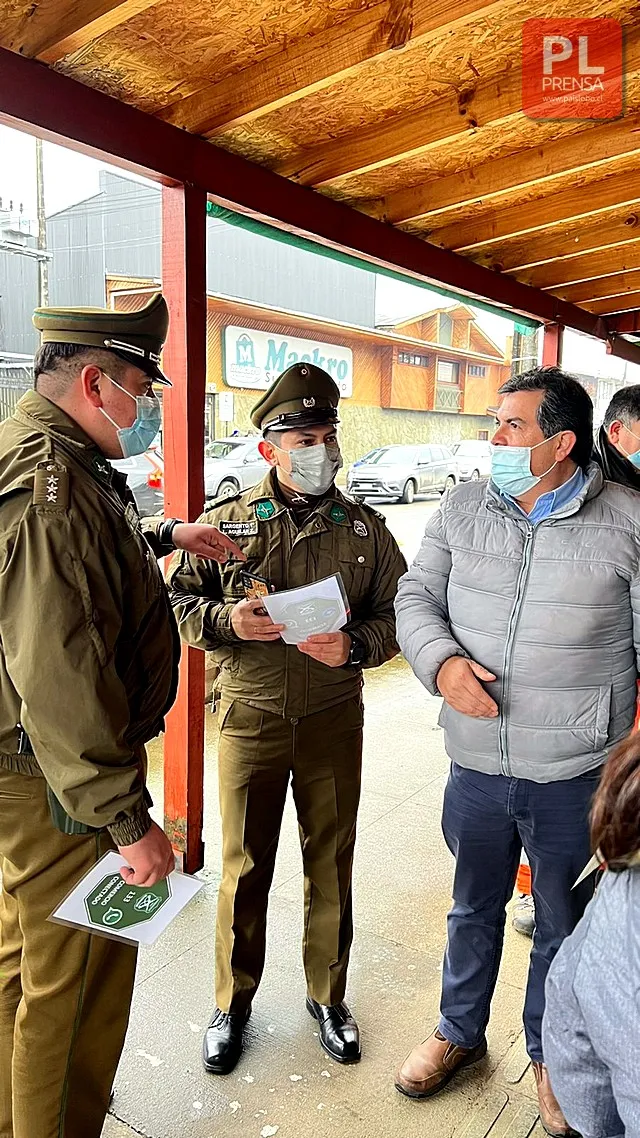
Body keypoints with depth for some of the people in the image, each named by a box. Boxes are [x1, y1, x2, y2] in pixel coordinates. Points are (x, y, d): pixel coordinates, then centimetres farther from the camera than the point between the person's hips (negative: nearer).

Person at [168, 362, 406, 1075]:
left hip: (334, 720, 1)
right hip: (250, 719, -1)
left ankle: (328, 996, 39)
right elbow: (177, 602, 1)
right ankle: (233, 1003, 36)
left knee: (330, 865, 15)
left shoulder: (364, 529, 1)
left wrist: (353, 645, -17)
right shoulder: (228, 521, -1)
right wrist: (228, 619, -19)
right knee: (244, 868, 12)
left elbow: (397, 614, 3)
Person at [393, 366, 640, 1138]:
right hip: (476, 764, 3)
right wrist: (441, 663, -16)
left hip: (577, 774, -2)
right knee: (474, 907, 23)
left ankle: (549, 1054, 47)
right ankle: (459, 1031, 49)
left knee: (564, 923, 20)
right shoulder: (463, 509, 0)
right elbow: (415, 598, 3)